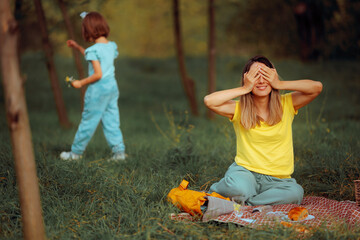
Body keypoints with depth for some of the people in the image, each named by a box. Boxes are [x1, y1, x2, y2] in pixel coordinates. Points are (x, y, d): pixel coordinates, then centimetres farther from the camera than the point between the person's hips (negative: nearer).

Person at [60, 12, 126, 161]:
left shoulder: (94, 49, -17)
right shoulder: (111, 46, 7)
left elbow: (98, 74, -22)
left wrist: (81, 83, -11)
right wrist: (78, 48, 28)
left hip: (98, 89, -7)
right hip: (112, 87, 7)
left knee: (88, 121, 4)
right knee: (111, 122, 11)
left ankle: (76, 152, 17)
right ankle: (119, 151, 8)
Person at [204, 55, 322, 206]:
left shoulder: (286, 104, 4)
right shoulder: (239, 109, 0)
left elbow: (317, 87, -8)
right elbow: (209, 101, -17)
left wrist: (280, 84, -9)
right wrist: (245, 89, -12)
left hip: (277, 179, 2)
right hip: (245, 172, -2)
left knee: (296, 192, -32)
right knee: (239, 187, -37)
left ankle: (247, 202, -14)